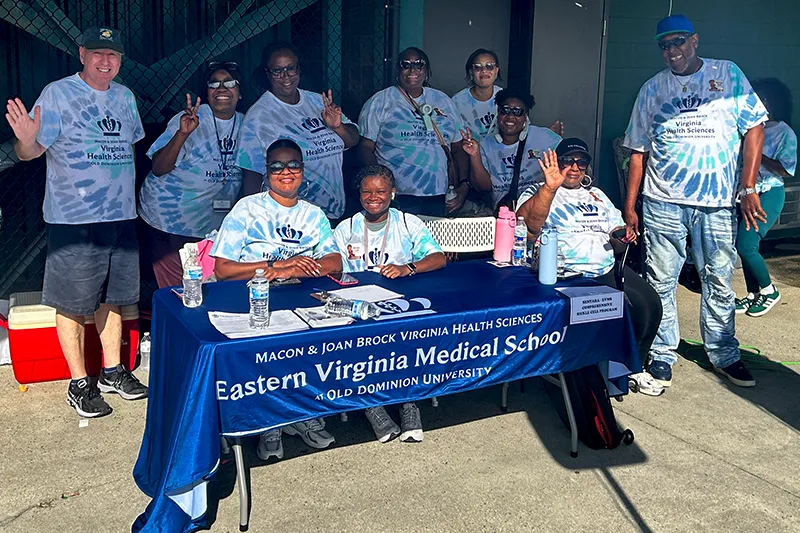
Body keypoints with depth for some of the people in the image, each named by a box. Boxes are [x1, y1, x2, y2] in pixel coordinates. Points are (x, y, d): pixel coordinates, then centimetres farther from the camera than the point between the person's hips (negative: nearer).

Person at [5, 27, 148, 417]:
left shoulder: (125, 97, 11)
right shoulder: (57, 94, -7)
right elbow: (29, 152, -13)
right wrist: (26, 139, -33)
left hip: (120, 216, 6)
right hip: (73, 220, -6)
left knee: (111, 298, 15)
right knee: (73, 304, 2)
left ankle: (112, 372, 27)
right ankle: (79, 384, 15)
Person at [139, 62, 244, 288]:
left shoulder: (244, 124, 4)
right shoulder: (191, 120, -11)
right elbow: (158, 169, -18)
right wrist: (182, 134, -30)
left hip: (216, 223, 5)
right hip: (170, 220, -4)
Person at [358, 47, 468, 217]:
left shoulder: (443, 101, 16)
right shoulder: (380, 101, 5)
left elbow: (458, 148, 17)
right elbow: (366, 147, -2)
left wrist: (464, 184, 3)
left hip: (438, 198, 4)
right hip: (397, 198, -3)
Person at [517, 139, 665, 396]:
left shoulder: (597, 196, 25)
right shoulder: (539, 192, 4)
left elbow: (615, 237, 25)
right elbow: (528, 223, -20)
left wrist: (623, 235, 1)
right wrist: (550, 187, -32)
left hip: (609, 269, 7)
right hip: (568, 275, -7)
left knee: (651, 303, -13)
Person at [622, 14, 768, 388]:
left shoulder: (727, 74, 5)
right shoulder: (652, 89, 8)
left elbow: (753, 129, 2)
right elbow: (638, 152, 8)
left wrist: (748, 188, -7)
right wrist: (629, 207, 3)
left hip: (718, 202, 0)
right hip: (663, 202, 1)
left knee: (719, 282, 9)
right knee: (661, 283, 4)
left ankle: (724, 356, 24)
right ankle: (662, 356, 17)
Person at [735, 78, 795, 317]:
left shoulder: (785, 134, -9)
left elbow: (786, 171, -16)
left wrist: (757, 154, -19)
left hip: (769, 195, -6)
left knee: (745, 245, -12)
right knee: (747, 245, 8)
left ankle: (769, 291, 8)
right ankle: (753, 294, 22)